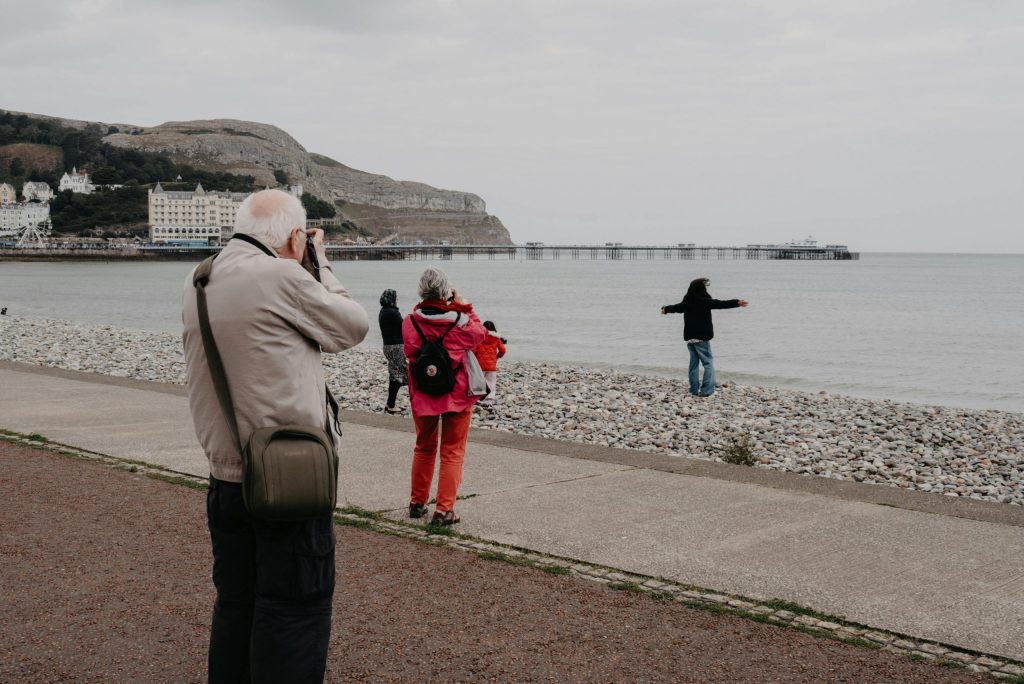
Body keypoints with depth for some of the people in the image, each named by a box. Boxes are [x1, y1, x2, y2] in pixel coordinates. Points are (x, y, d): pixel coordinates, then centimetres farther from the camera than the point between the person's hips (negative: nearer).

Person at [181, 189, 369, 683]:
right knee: (295, 608, 2)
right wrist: (318, 265, 7)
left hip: (225, 476, 8)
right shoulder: (282, 277, -16)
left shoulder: (196, 285, 7)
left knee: (235, 604, 17)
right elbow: (353, 327, -4)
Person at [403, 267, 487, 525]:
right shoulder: (460, 321, -15)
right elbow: (480, 333, 6)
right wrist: (463, 306, 12)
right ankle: (444, 509, 0)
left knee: (424, 448, 20)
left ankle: (417, 503, 27)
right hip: (457, 395, -2)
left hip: (422, 395, 3)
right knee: (452, 452, 6)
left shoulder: (410, 322, -12)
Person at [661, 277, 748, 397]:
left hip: (689, 338, 7)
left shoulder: (687, 302, 7)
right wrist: (736, 302, -28)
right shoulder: (704, 301, -13)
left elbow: (676, 307, 23)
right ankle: (706, 390, -14)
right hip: (701, 338, -7)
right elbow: (721, 304, -23)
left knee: (694, 362, 16)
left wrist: (666, 309, 43)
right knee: (708, 362, -5)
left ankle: (694, 389, 18)